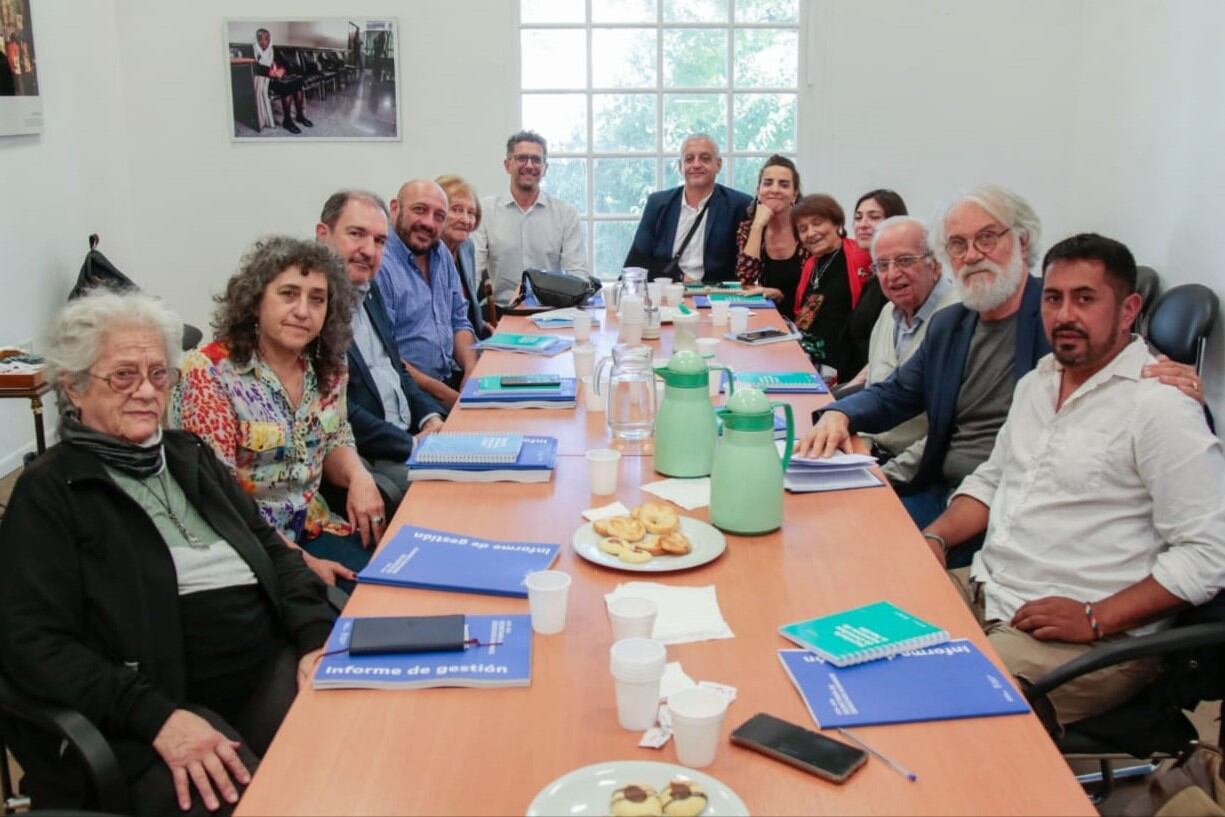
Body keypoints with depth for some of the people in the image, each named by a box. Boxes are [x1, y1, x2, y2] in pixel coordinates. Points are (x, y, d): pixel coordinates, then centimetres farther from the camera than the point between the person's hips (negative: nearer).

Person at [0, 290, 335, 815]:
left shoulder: (189, 454, 18)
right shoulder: (49, 491, 0)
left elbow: (269, 549, 19)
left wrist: (317, 638, 0)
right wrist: (157, 717, -22)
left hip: (270, 666, 6)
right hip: (165, 695, -6)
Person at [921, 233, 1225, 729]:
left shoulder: (1159, 405, -13)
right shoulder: (1036, 382, 13)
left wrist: (1095, 620, -20)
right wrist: (935, 538, 6)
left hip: (1093, 638, -8)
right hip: (983, 591, 8)